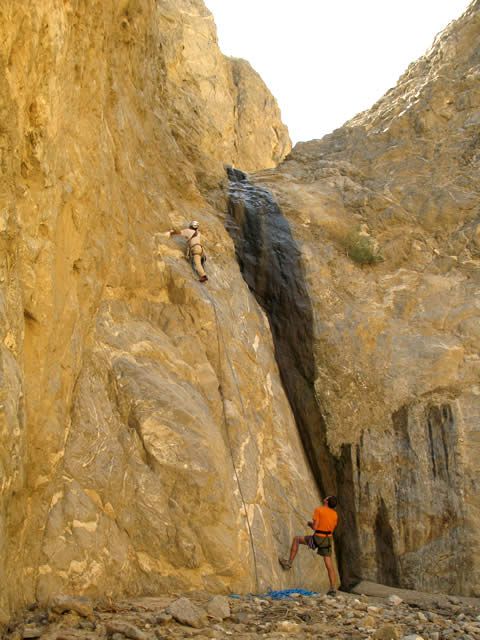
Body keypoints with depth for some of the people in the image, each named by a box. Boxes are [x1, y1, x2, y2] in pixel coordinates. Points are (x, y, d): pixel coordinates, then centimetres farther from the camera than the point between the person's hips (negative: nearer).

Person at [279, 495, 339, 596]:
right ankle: (332, 589, 0)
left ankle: (289, 563, 16)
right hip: (328, 540, 5)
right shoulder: (335, 514, 7)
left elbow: (314, 527, -14)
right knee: (329, 565, 8)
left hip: (317, 539, -5)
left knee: (296, 539, 15)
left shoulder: (318, 510, -11)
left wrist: (310, 524, 10)